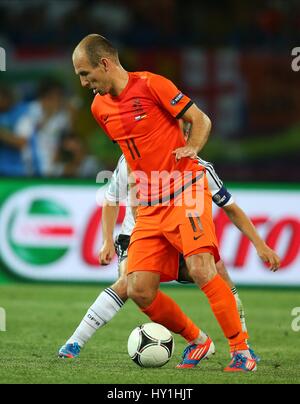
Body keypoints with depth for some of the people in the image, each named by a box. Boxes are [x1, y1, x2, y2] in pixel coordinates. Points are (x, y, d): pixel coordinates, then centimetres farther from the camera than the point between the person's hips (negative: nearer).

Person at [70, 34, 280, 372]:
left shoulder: (151, 84, -8)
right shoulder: (99, 108, 11)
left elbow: (201, 120, -2)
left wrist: (191, 148, -17)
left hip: (186, 192, -6)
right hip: (149, 207, 6)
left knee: (201, 270, -24)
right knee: (139, 290, -6)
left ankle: (241, 350, -13)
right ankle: (196, 341, 16)